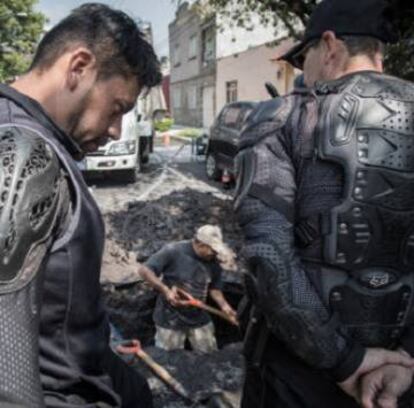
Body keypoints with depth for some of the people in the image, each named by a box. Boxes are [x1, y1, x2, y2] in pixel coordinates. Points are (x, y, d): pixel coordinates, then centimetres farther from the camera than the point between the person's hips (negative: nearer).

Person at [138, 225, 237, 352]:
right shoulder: (173, 251, -20)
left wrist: (224, 305, -9)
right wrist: (165, 290, -27)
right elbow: (144, 270, -19)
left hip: (199, 319, 4)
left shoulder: (213, 262, -5)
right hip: (170, 319, -4)